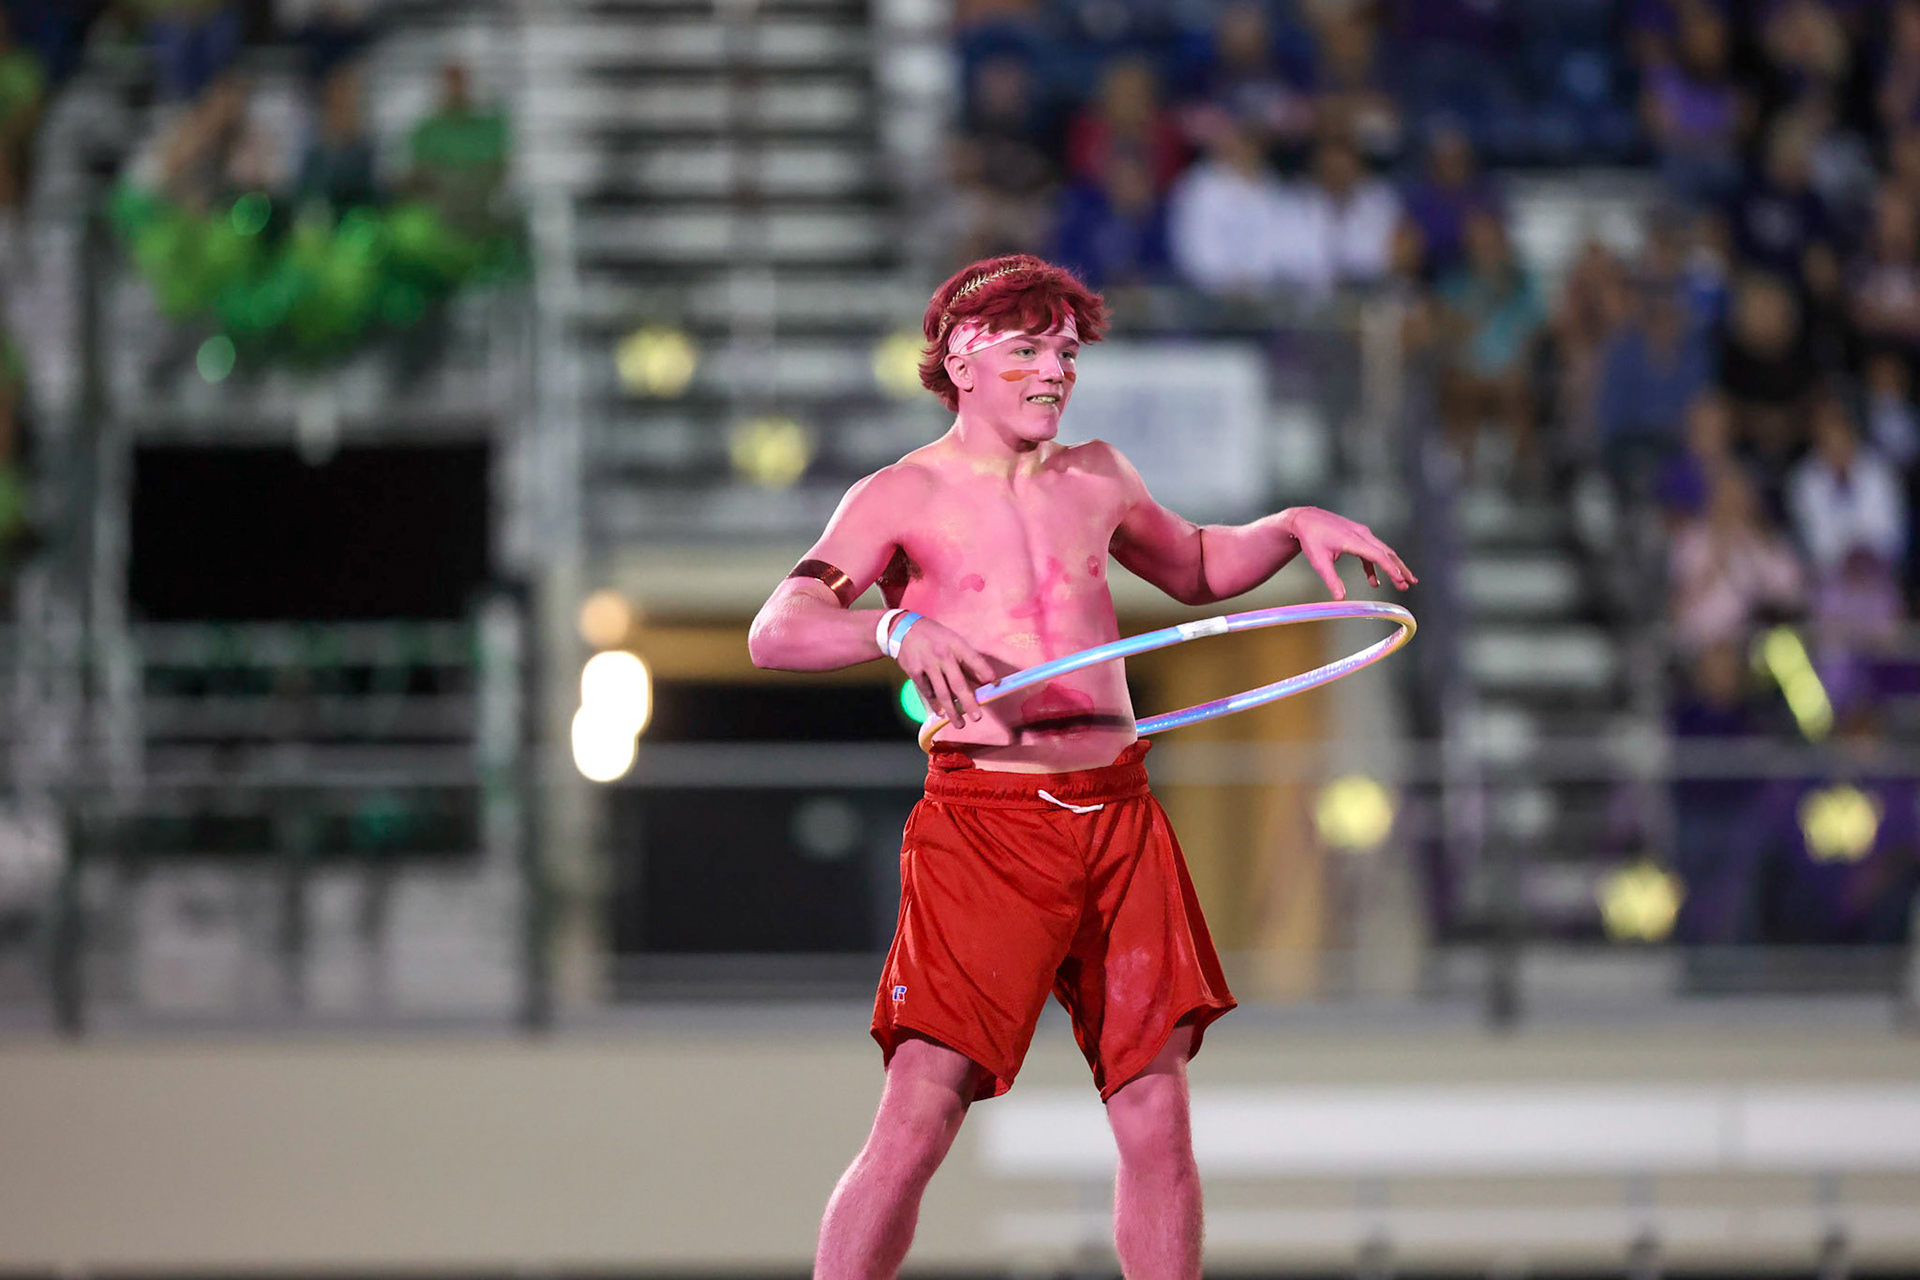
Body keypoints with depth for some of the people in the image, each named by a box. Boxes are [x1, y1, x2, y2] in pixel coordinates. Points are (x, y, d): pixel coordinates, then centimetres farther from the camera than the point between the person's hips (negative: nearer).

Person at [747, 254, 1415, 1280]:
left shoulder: (1095, 479, 16)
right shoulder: (903, 498, 0)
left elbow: (1196, 569, 36)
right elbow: (777, 632, -14)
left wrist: (1292, 528, 16)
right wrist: (900, 630, -33)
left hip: (1120, 819, 5)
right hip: (983, 824, -5)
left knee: (1157, 1120, 3)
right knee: (917, 1121, -14)